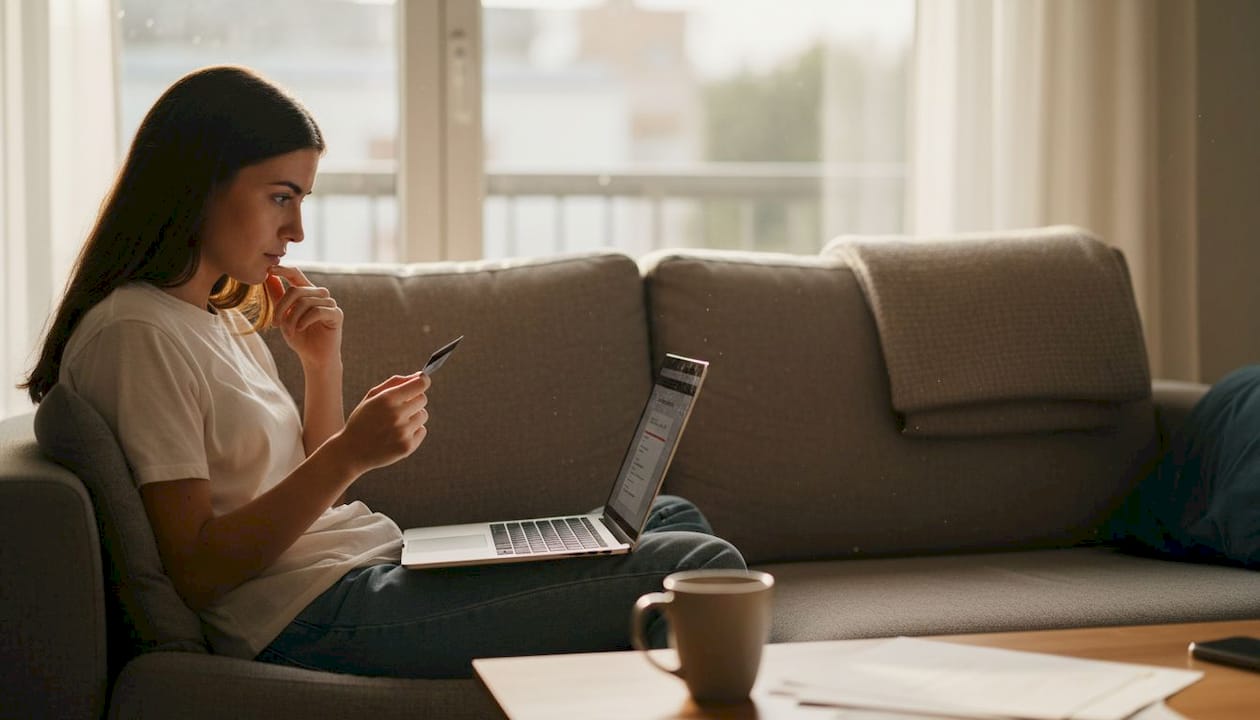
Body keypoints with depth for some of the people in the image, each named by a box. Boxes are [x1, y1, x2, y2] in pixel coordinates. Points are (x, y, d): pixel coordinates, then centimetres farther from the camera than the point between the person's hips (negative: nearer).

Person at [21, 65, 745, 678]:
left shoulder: (222, 317, 17)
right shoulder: (136, 333, -13)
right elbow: (196, 571, -17)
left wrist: (324, 367, 5)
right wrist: (348, 456, -22)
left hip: (376, 567, 10)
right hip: (317, 615, -10)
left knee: (673, 518, 16)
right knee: (703, 567, -15)